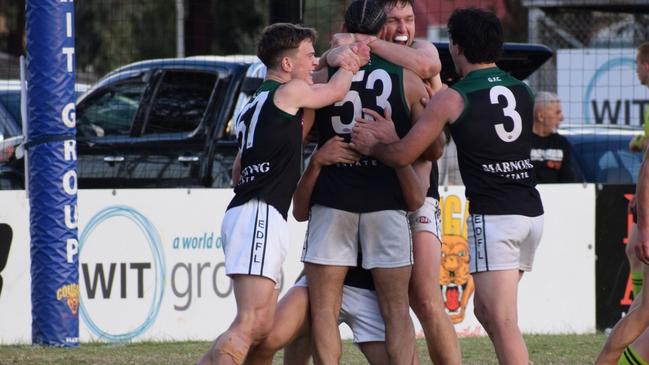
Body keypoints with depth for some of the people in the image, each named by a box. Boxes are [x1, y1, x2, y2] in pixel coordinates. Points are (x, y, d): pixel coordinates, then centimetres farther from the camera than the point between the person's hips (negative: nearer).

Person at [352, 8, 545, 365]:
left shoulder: (451, 99, -5)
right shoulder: (522, 91, 13)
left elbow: (403, 155, -6)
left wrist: (370, 146, 17)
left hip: (492, 215, -7)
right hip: (531, 211, 7)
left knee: (502, 323, -9)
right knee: (485, 310, 17)